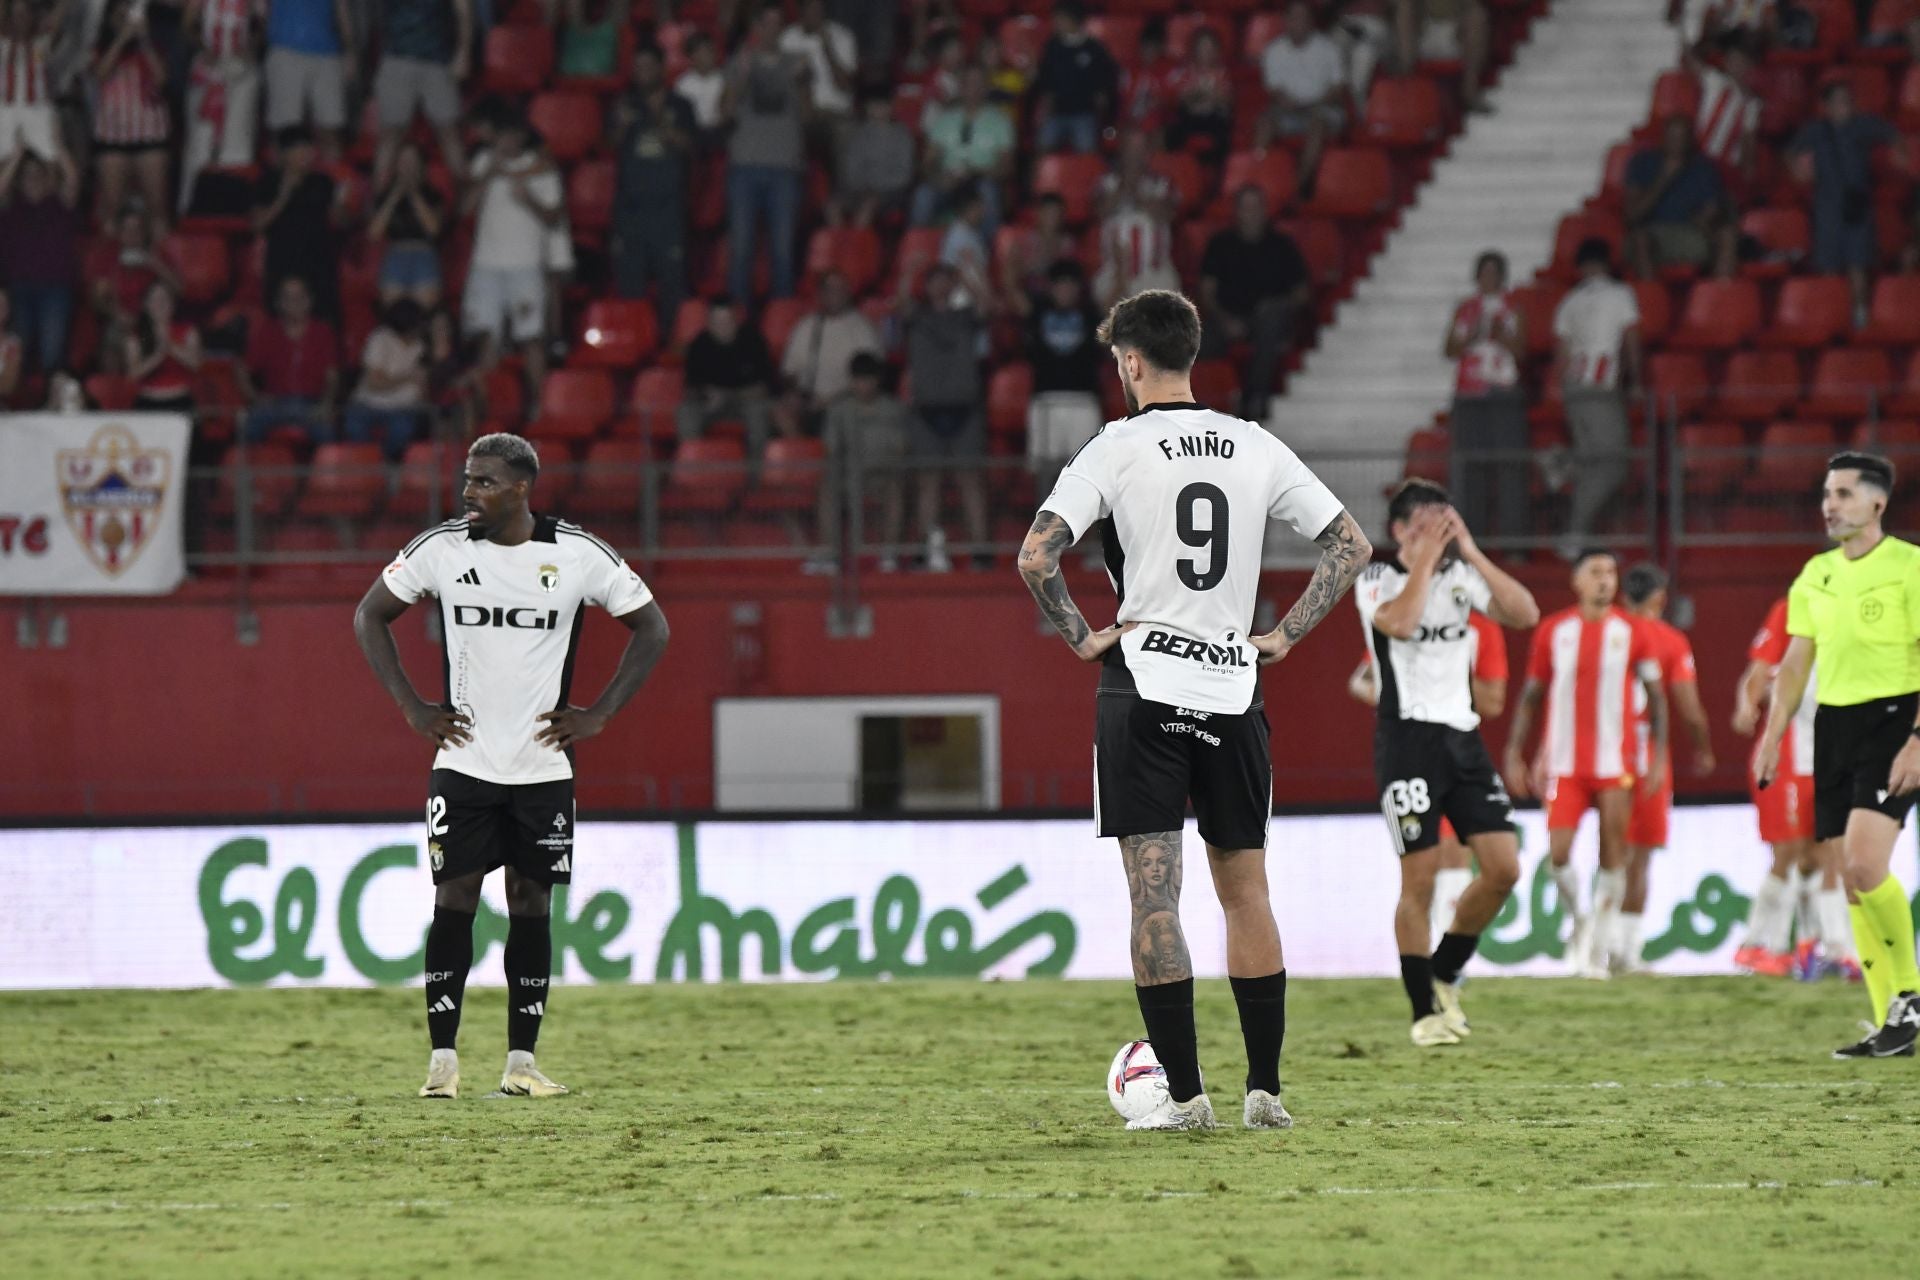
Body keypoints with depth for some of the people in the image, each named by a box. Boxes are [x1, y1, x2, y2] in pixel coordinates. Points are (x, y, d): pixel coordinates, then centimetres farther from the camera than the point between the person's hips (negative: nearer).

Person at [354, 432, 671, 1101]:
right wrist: (413, 707, 1)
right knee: (453, 901, -4)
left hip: (543, 764, 0)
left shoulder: (579, 554, -6)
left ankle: (521, 1063, 8)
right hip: (463, 761, 0)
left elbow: (651, 627, 5)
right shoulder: (440, 549, -4)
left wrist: (598, 714, -2)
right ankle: (442, 1059, -1)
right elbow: (370, 617, 10)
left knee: (532, 906, 3)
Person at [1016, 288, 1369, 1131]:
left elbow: (1036, 557, -14)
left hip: (1142, 683, -3)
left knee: (1154, 893, -2)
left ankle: (1184, 1092, -6)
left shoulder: (1118, 449, -5)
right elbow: (1351, 545, 9)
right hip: (1234, 691, 4)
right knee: (1245, 892, 12)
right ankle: (1264, 1088, 11)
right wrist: (1286, 635, 10)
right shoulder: (1256, 449, 6)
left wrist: (1081, 637, -2)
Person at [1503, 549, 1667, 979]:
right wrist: (1515, 754, 6)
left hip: (1615, 762, 0)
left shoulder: (1632, 633, 3)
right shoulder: (1553, 631, 5)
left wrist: (1659, 756, -1)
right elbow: (1530, 696, 11)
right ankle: (1578, 920, 18)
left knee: (1612, 855, -2)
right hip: (1563, 762, 0)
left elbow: (1655, 696, 7)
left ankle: (1598, 949, 5)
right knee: (1559, 853, -9)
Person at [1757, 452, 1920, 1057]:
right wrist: (1772, 738, 9)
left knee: (1865, 864, -22)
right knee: (1852, 881, 4)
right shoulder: (1816, 575, 12)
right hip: (1834, 726, 7)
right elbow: (1795, 664, 18)